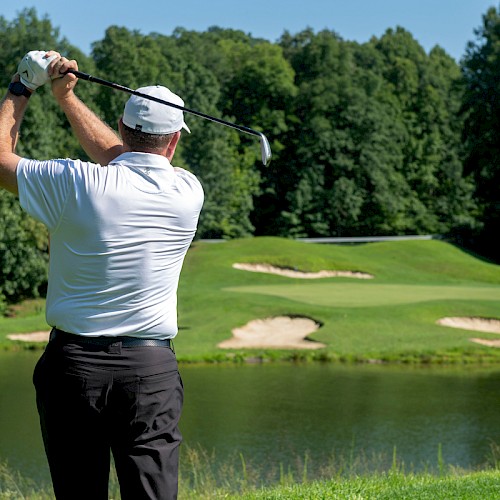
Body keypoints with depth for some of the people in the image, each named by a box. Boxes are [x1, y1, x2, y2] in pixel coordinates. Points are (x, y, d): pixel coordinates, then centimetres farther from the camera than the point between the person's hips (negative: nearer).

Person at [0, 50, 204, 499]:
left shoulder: (76, 182, -8)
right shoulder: (188, 192, 1)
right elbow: (117, 159, 18)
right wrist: (66, 96, 23)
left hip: (72, 362, -1)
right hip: (150, 367, 1)